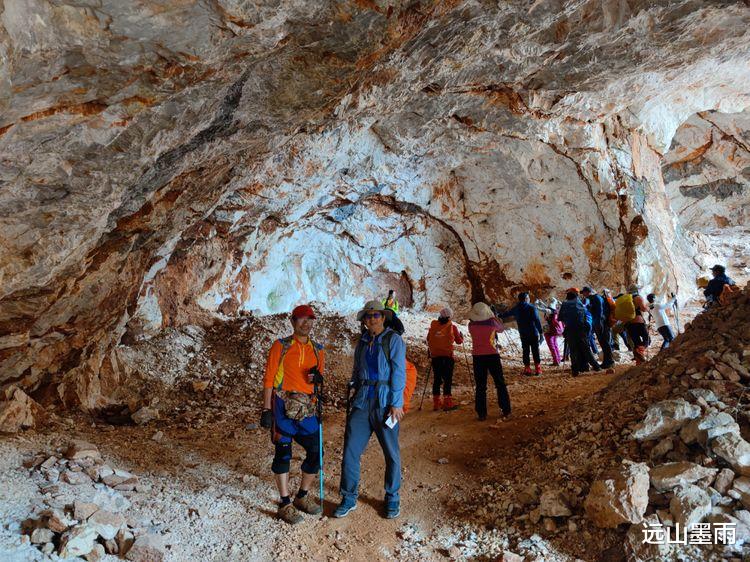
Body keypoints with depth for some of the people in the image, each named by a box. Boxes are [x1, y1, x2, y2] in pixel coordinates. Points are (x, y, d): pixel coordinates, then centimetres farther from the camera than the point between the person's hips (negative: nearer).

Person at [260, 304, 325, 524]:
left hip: (308, 407, 5)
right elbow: (269, 378, -3)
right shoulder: (281, 347, -2)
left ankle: (303, 497, 25)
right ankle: (285, 504, 12)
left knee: (316, 453, 4)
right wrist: (266, 409, -8)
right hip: (283, 406, -4)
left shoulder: (318, 350, 10)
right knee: (283, 453, 0)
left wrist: (318, 378, -5)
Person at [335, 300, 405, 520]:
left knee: (392, 454, 6)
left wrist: (396, 404, -14)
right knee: (350, 451, 2)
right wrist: (354, 390, 10)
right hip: (362, 402, 4)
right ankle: (349, 498, 18)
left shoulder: (393, 340, -2)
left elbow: (398, 373, -8)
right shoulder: (362, 342, 14)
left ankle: (392, 498, 24)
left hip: (385, 403, -4)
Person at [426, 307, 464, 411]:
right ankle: (447, 402, -3)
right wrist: (461, 335, 24)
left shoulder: (433, 325, 2)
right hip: (447, 356, -3)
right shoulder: (452, 327, -5)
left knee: (436, 379, 10)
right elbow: (459, 341, 4)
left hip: (435, 356, 3)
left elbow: (428, 339, 10)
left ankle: (436, 403, 13)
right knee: (447, 379, 1)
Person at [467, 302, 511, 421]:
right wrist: (493, 317, 21)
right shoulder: (492, 322, -8)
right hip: (492, 355, -1)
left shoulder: (471, 325, -6)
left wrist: (475, 318, 18)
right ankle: (506, 412, 8)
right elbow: (502, 328, 12)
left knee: (480, 386, 7)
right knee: (500, 384, 8)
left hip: (477, 357, 1)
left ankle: (481, 414, 7)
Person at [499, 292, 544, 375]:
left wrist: (499, 316, 42)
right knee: (535, 351, 3)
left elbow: (507, 314, 23)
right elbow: (537, 320, -15)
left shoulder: (516, 309, 6)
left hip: (523, 334, 3)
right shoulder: (531, 308, -8)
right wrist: (540, 332, -14)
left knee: (526, 351, 9)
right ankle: (538, 369, 4)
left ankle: (527, 369, 8)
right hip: (533, 334, -3)